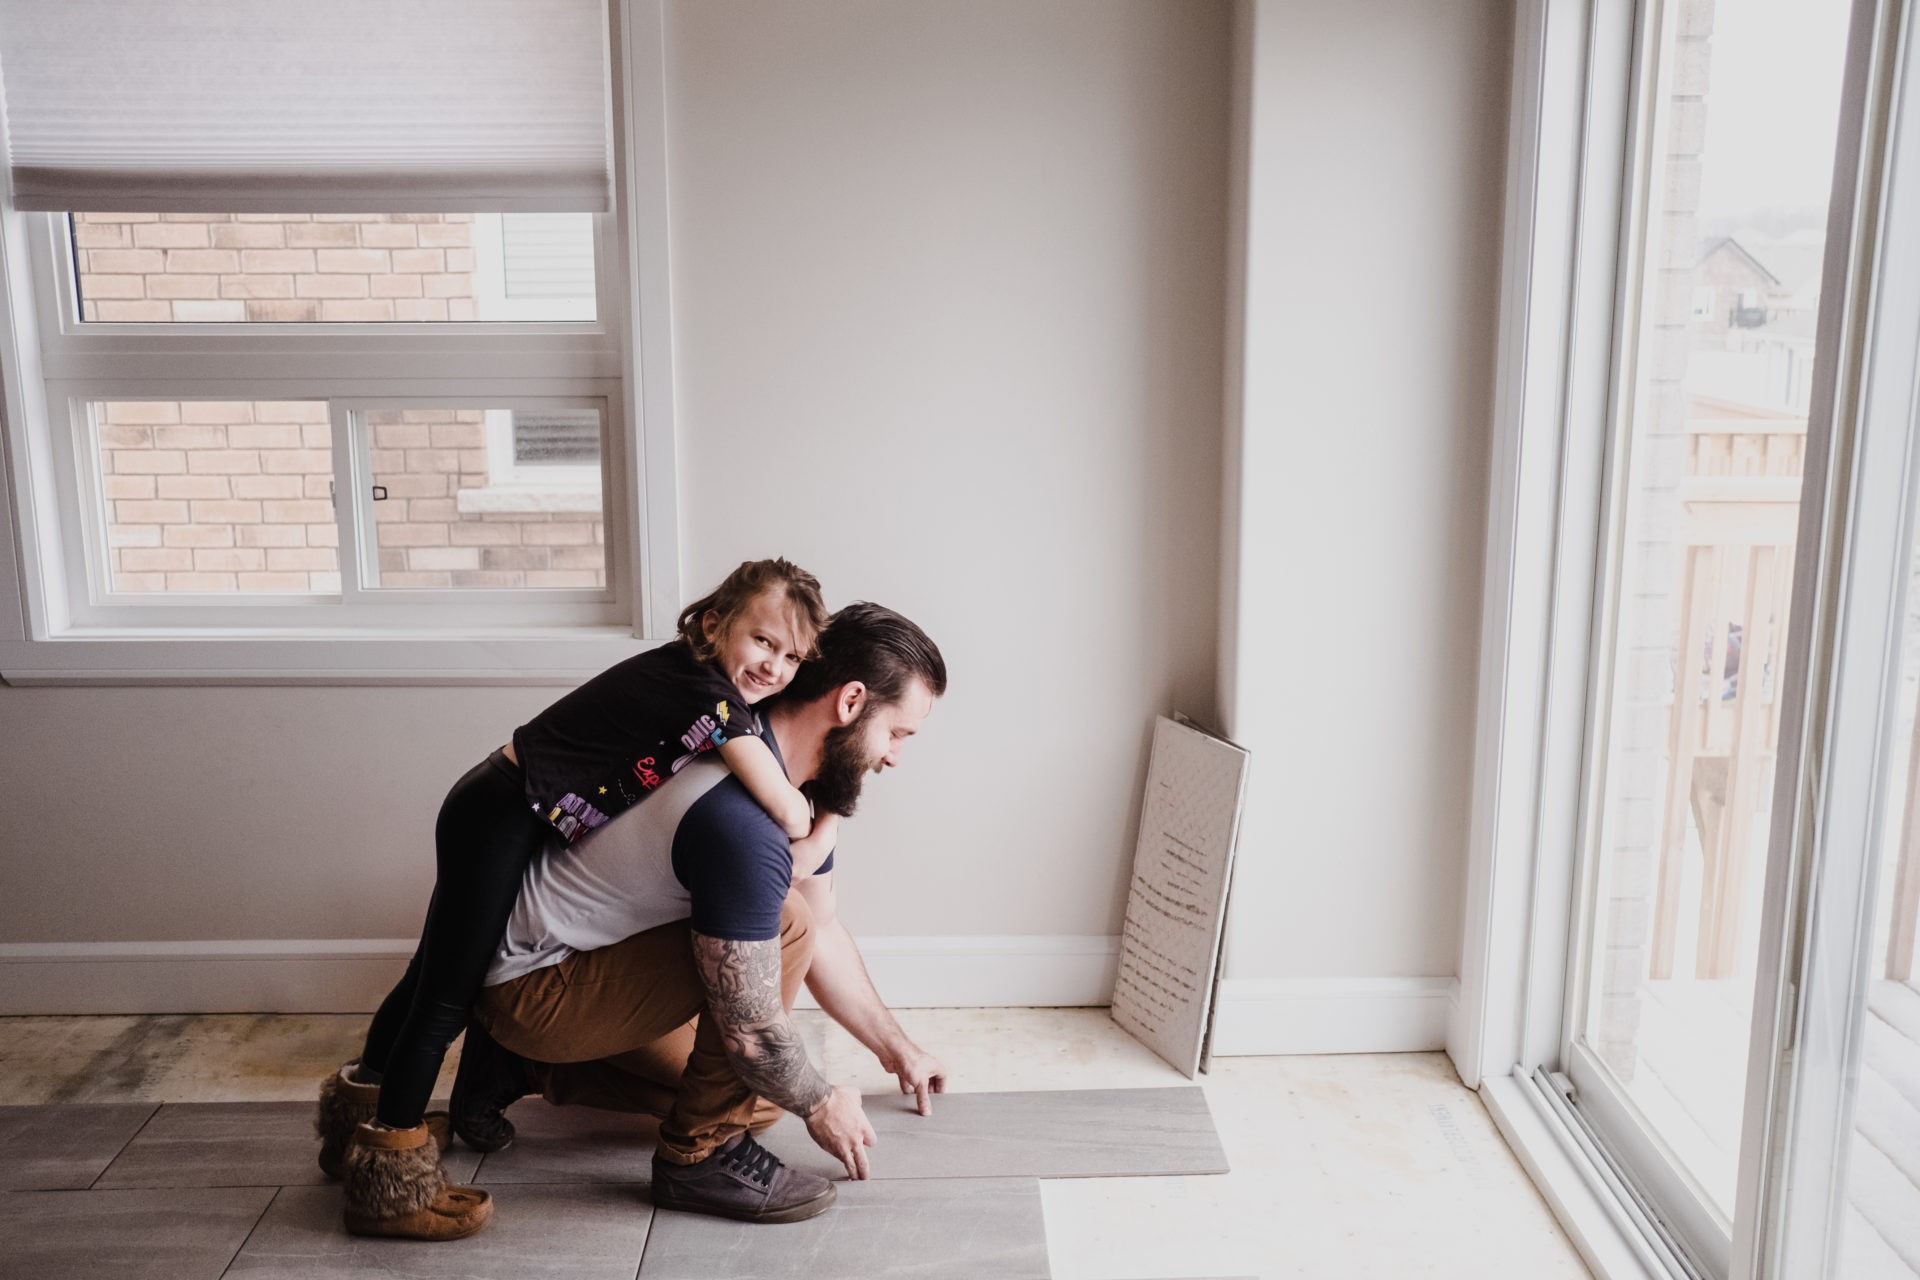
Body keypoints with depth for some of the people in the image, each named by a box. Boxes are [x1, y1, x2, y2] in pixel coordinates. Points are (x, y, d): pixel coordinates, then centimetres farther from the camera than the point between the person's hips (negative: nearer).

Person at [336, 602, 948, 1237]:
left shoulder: (797, 778, -1)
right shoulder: (742, 821, -33)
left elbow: (824, 929, 12)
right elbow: (750, 1031, -25)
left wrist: (898, 1049, 18)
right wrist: (820, 1106, -6)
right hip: (532, 988, -10)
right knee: (782, 924, -24)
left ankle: (525, 1067, 20)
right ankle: (700, 1155, -5)